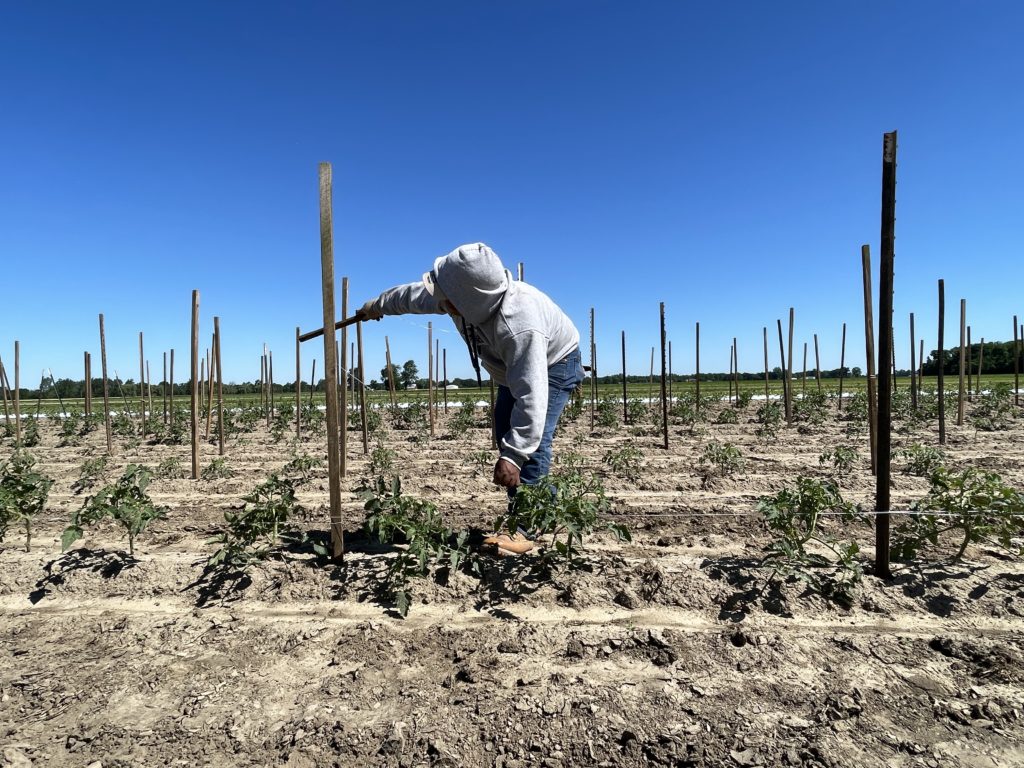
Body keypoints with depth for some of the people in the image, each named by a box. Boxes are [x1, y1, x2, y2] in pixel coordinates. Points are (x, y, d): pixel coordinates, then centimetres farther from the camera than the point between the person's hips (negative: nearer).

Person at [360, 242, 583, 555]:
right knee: (506, 436, 7)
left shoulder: (518, 328, -47)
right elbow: (416, 294, -1)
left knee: (531, 446, -22)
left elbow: (531, 399, -48)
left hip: (554, 364, -8)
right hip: (515, 367, 9)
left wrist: (513, 455, -51)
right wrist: (378, 305, 16)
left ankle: (525, 529, -12)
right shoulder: (465, 297, -23)